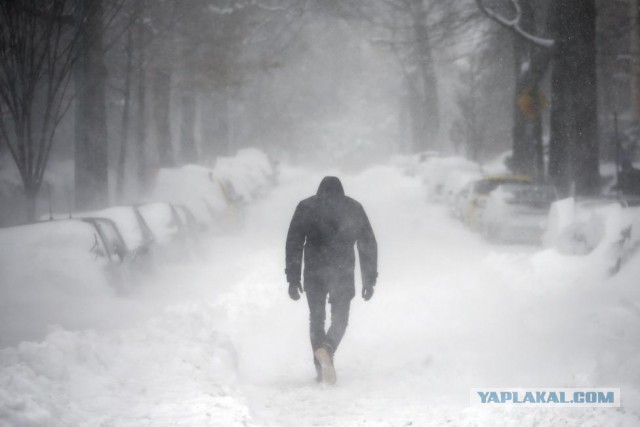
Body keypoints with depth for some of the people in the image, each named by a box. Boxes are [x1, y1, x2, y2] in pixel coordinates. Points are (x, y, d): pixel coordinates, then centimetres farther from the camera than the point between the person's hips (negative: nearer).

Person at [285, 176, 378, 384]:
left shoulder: (306, 207, 8)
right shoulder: (354, 208, 11)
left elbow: (294, 243, 1)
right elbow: (368, 244, 8)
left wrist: (293, 278, 2)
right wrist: (369, 280, 10)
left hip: (314, 272, 0)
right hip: (343, 272, 0)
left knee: (316, 317, 14)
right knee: (340, 318, 5)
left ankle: (320, 349, -9)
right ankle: (328, 348, -24)